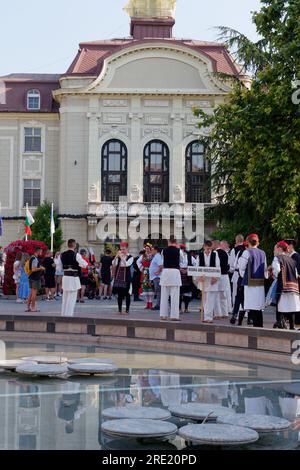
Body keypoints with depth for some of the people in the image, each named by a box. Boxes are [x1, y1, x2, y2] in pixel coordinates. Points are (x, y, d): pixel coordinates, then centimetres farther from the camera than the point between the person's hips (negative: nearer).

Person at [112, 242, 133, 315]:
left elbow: (126, 264, -20)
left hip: (126, 278, -4)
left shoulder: (130, 257, -3)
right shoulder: (118, 257, 9)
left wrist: (121, 257, -19)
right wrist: (116, 256, -13)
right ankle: (120, 310, 12)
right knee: (119, 294, 6)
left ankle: (127, 310, 6)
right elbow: (113, 264, -3)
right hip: (118, 277, 4)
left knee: (127, 294, 0)